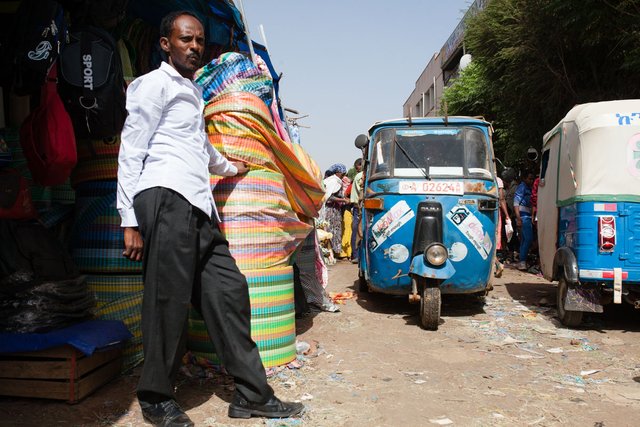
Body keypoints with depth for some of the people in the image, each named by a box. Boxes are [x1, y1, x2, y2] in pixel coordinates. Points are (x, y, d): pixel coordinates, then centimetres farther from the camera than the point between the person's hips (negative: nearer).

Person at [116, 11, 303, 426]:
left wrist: (229, 167, 64)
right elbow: (131, 152, -4)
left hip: (198, 207, 8)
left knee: (227, 291, 3)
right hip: (166, 200, -8)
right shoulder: (155, 84, 4)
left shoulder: (195, 92, 29)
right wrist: (131, 219, -12)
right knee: (169, 302, -6)